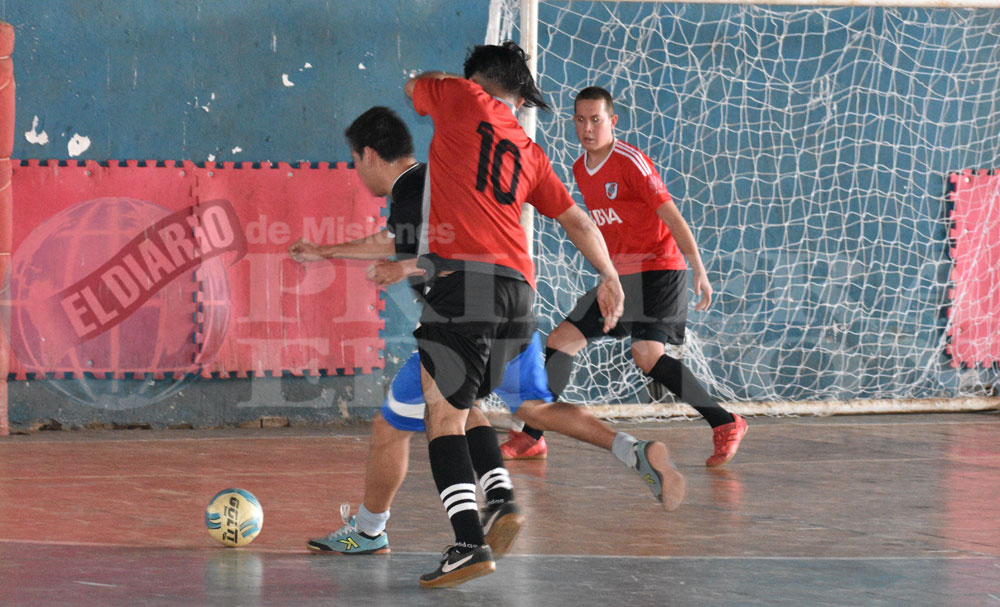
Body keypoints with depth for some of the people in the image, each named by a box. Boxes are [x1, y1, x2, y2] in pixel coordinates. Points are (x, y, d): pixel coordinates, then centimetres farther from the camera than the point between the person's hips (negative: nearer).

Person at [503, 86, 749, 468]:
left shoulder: (630, 162, -15)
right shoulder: (580, 169, 9)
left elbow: (670, 215, -17)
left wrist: (699, 271, -21)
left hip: (657, 270, -8)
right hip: (618, 277, 8)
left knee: (647, 354, -25)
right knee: (561, 341, 5)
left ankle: (724, 424, -16)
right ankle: (531, 437, 13)